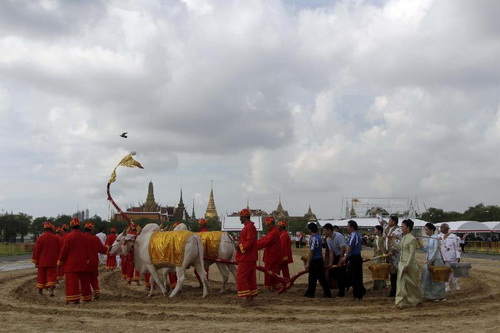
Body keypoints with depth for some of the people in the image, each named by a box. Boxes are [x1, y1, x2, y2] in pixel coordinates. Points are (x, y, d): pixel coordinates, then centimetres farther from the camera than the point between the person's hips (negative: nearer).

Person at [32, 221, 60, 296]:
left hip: (42, 261, 0)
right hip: (52, 262, 0)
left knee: (41, 276, 13)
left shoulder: (40, 238, -7)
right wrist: (58, 261, 11)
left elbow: (36, 250, -4)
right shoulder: (56, 238, -2)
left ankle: (40, 290, 25)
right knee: (51, 276, 0)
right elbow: (59, 250, 2)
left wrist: (35, 262, 4)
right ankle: (51, 290, -16)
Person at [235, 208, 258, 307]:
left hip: (246, 258, -11)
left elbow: (250, 242, -23)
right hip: (250, 257, 11)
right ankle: (250, 299, 16)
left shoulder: (249, 227, -17)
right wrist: (239, 245, 9)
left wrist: (240, 247, -13)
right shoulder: (249, 226, 17)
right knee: (250, 278, 11)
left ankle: (248, 299, -8)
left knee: (241, 277, -8)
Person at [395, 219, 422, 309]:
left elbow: (412, 253, -17)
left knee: (411, 283, 4)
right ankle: (402, 302, 7)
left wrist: (407, 265, -21)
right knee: (401, 283, 4)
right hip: (402, 263, 8)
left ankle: (417, 300, 22)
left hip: (409, 264, -8)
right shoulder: (403, 238, 12)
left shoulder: (412, 239, -14)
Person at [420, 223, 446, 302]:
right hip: (429, 260, 8)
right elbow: (426, 250, 14)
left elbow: (435, 250, -17)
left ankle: (439, 296, 10)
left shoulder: (435, 238, -12)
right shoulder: (429, 239, 12)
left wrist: (431, 260, -19)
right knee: (427, 277, 8)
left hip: (436, 260, -8)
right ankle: (429, 295, 18)